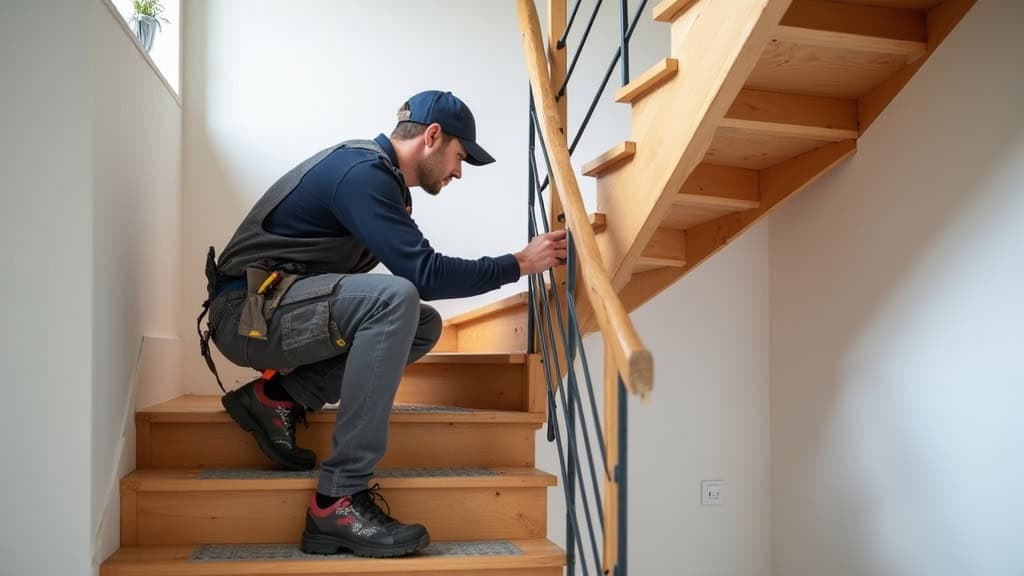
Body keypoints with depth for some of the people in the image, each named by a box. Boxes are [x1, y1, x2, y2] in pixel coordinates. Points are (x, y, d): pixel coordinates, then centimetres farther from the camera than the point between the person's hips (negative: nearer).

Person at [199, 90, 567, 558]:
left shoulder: (373, 171, 13)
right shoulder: (362, 172, -17)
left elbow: (415, 272, 17)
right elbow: (423, 273, -23)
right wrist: (519, 263, -14)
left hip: (289, 310, 10)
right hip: (250, 312, -10)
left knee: (423, 325, 1)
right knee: (395, 300, -31)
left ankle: (281, 396, 0)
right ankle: (339, 501, -28)